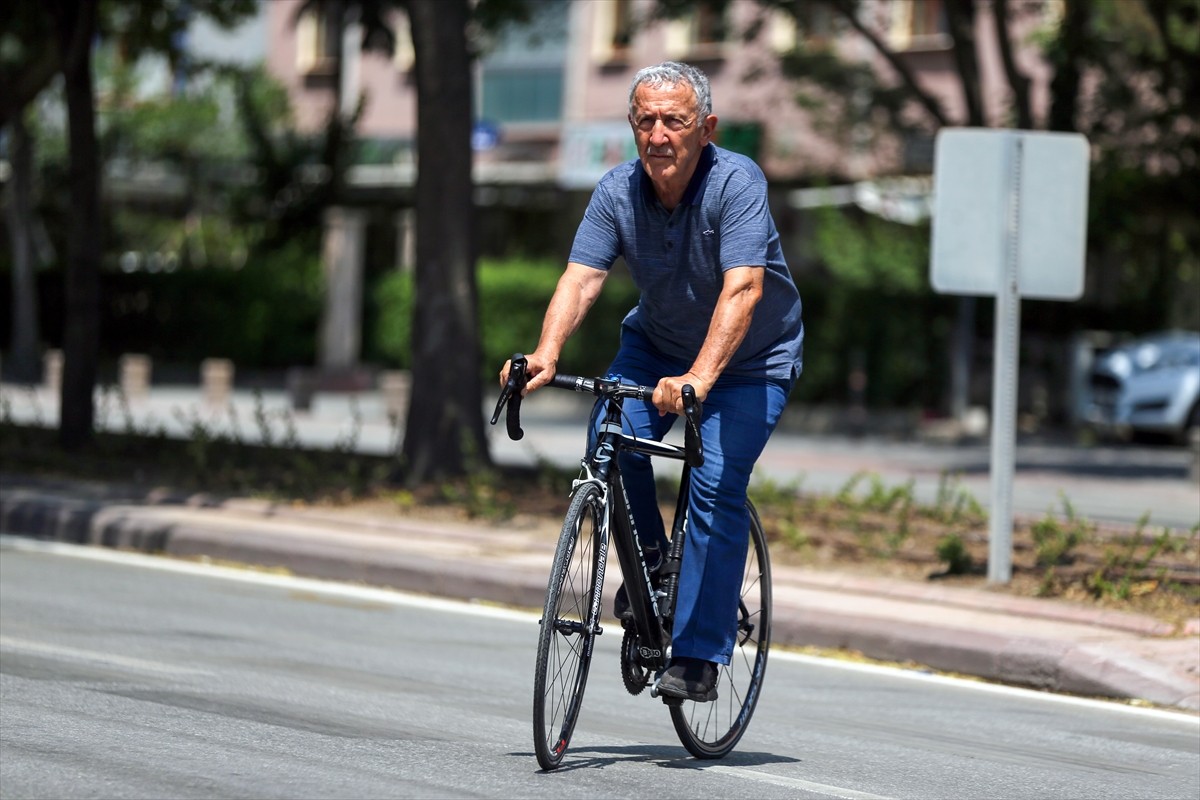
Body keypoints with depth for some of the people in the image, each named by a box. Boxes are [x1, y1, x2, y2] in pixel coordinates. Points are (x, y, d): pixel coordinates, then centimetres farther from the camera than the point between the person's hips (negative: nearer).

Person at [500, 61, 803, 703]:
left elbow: (743, 289, -38)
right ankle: (648, 565, 6)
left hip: (750, 359, -4)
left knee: (716, 484, -19)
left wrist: (699, 376, -51)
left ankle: (697, 656, -15)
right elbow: (581, 278, -22)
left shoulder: (736, 182, -28)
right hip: (656, 343, 4)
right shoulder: (618, 191, -15)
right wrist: (546, 355, -41)